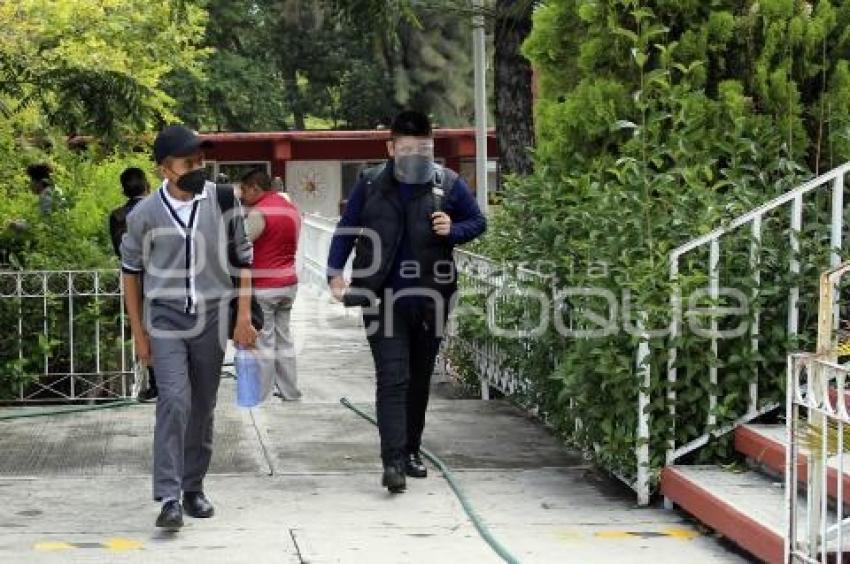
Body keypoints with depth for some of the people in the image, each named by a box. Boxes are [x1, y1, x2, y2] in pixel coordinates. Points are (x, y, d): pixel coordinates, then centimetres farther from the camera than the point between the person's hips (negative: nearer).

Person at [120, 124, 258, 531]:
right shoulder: (145, 215, -6)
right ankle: (169, 497, -17)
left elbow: (242, 259, 6)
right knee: (174, 401, -16)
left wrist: (243, 318, 2)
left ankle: (193, 487, 24)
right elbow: (131, 270, 6)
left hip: (211, 317, 2)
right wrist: (138, 332, 6)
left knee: (203, 407, 9)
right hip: (165, 318, -2)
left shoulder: (223, 201, -3)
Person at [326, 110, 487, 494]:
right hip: (384, 299, -2)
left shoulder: (449, 184, 0)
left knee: (420, 378, 13)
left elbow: (478, 222, 11)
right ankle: (393, 461, -15)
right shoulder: (370, 185, -1)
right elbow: (347, 230, 6)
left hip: (430, 300, 2)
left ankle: (411, 451, 27)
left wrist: (453, 230, -11)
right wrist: (335, 273, -5)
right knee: (392, 379, -11)